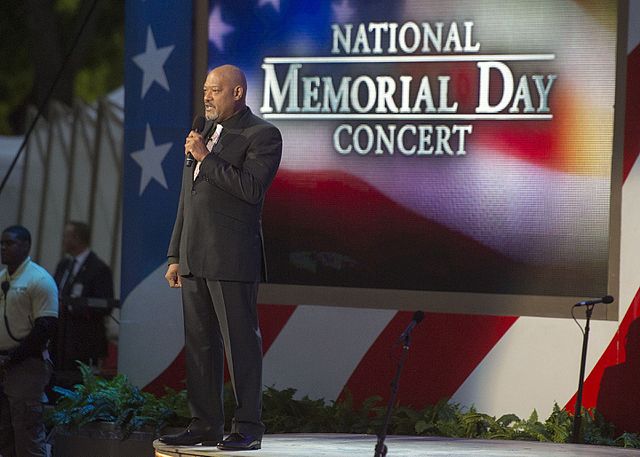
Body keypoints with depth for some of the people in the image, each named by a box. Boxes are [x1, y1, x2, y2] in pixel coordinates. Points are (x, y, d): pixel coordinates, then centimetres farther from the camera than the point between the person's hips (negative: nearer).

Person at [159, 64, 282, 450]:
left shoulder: (262, 136, -5)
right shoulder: (205, 134, 19)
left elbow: (251, 189, -18)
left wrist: (206, 158, -15)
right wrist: (176, 256, 17)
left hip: (232, 259, -8)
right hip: (195, 259, 8)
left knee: (241, 342, -5)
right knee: (200, 345, 9)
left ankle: (249, 427, -2)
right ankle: (206, 425, 14)